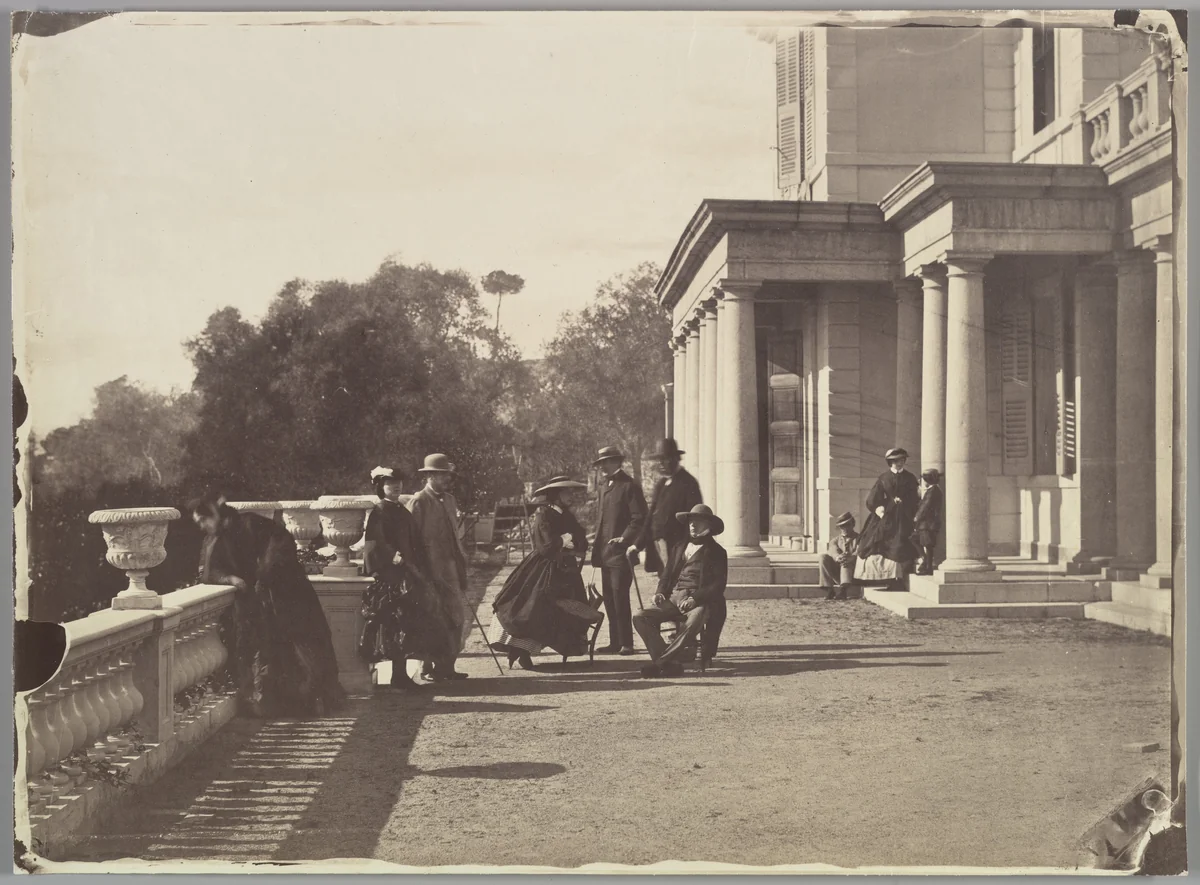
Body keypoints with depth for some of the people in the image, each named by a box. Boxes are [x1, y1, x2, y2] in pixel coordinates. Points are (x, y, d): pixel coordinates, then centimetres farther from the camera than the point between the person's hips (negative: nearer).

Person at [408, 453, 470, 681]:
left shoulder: (449, 500, 16)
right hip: (431, 568, -7)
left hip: (451, 567, 7)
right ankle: (429, 667, 6)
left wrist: (461, 558, 16)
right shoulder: (419, 502, -8)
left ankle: (447, 666, 12)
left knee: (458, 617, 5)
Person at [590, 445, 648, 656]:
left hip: (620, 551, -8)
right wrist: (598, 547, 14)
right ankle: (615, 642, 13)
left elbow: (639, 518, -13)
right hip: (605, 551, 8)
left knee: (620, 597, -9)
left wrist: (625, 538, -20)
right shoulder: (604, 485, 18)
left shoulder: (629, 486, -8)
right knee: (609, 599, 9)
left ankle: (626, 643, -6)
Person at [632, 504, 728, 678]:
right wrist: (660, 593, 1)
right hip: (674, 597, 5)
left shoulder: (716, 552, 9)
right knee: (640, 617, -20)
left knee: (693, 623, -39)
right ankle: (672, 662, -27)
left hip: (699, 600, -5)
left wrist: (695, 599, -16)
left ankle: (659, 662, -32)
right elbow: (666, 574, 24)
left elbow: (718, 585, -1)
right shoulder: (679, 547, 24)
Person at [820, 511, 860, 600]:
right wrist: (837, 557, -32)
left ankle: (844, 589, -50)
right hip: (835, 571, 3)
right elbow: (833, 551, -5)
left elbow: (859, 553, -11)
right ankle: (829, 589, -27)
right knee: (824, 557, -21)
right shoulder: (835, 539, 19)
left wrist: (850, 558, -35)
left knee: (846, 561, -34)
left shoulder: (858, 539, 11)